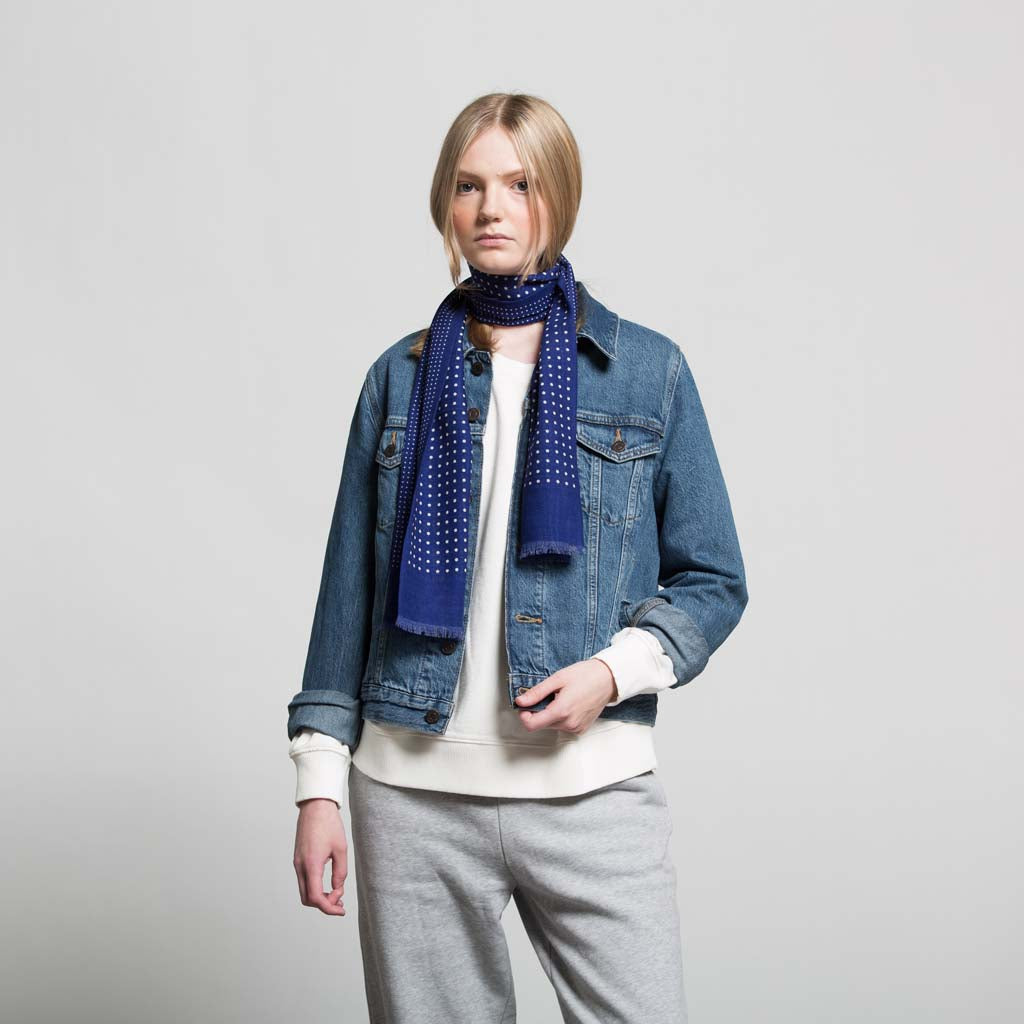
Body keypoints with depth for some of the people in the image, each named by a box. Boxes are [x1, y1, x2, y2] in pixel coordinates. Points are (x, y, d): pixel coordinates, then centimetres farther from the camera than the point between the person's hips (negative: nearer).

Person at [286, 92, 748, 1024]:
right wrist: (320, 783, 5)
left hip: (594, 789, -1)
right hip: (414, 788, 2)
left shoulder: (648, 369, 4)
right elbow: (349, 590, 9)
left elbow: (713, 581, 6)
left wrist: (615, 669, -12)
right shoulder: (402, 377, 8)